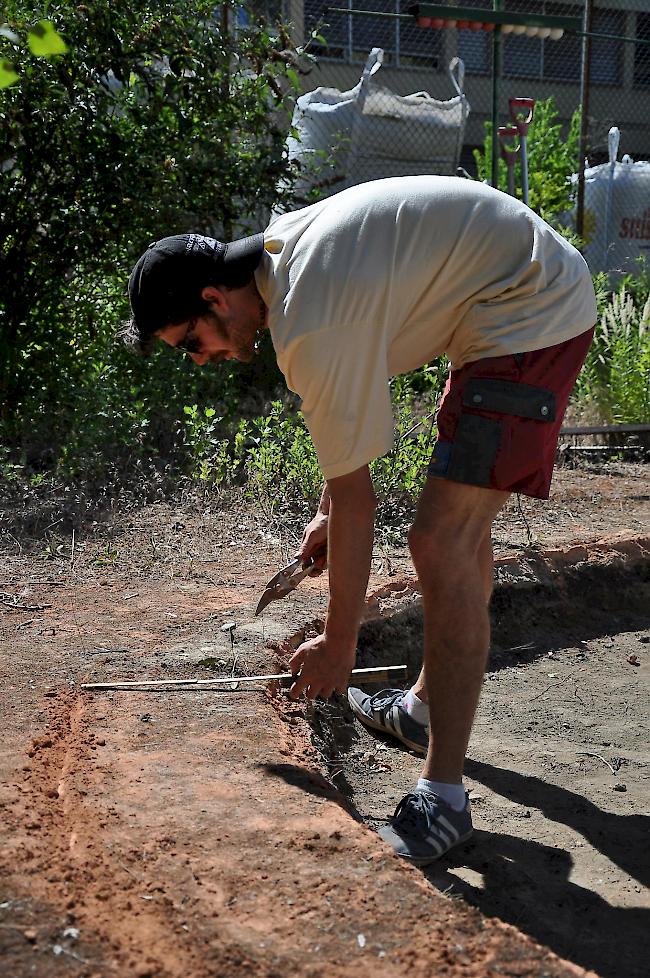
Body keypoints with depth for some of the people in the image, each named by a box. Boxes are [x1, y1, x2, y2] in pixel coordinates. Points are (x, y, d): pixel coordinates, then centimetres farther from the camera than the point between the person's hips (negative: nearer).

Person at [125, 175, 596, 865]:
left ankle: (442, 800, -11)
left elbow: (354, 496, -18)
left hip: (532, 312, -11)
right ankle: (428, 706, 36)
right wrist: (327, 510, 17)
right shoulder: (276, 248, 4)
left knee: (442, 542, -16)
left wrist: (338, 642, -8)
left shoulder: (313, 327, -25)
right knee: (462, 520, 19)